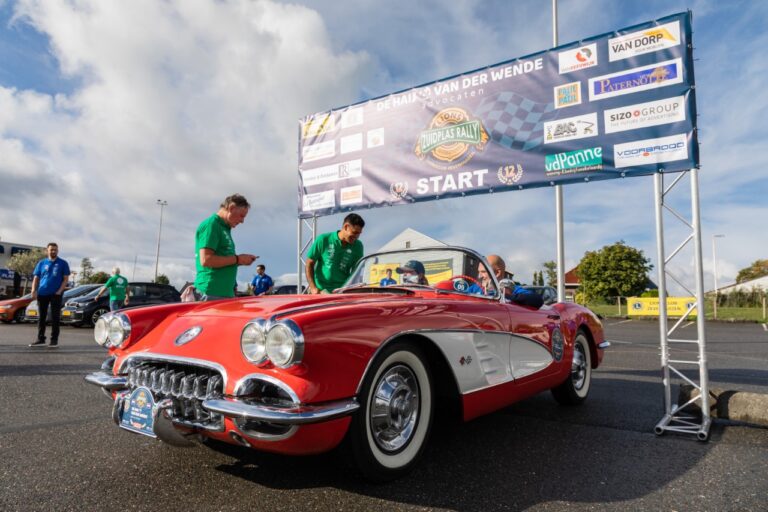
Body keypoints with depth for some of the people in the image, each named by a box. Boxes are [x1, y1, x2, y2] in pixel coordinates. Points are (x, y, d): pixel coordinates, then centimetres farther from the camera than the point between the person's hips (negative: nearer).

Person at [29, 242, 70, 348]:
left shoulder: (63, 263, 4)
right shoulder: (41, 263, 11)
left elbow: (66, 279, 0)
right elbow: (36, 278, 10)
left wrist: (59, 291, -11)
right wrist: (34, 291, -4)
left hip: (56, 294, -3)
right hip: (42, 294, 3)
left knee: (55, 317, -1)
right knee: (41, 317, 8)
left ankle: (54, 340, 3)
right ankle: (41, 339, 15)